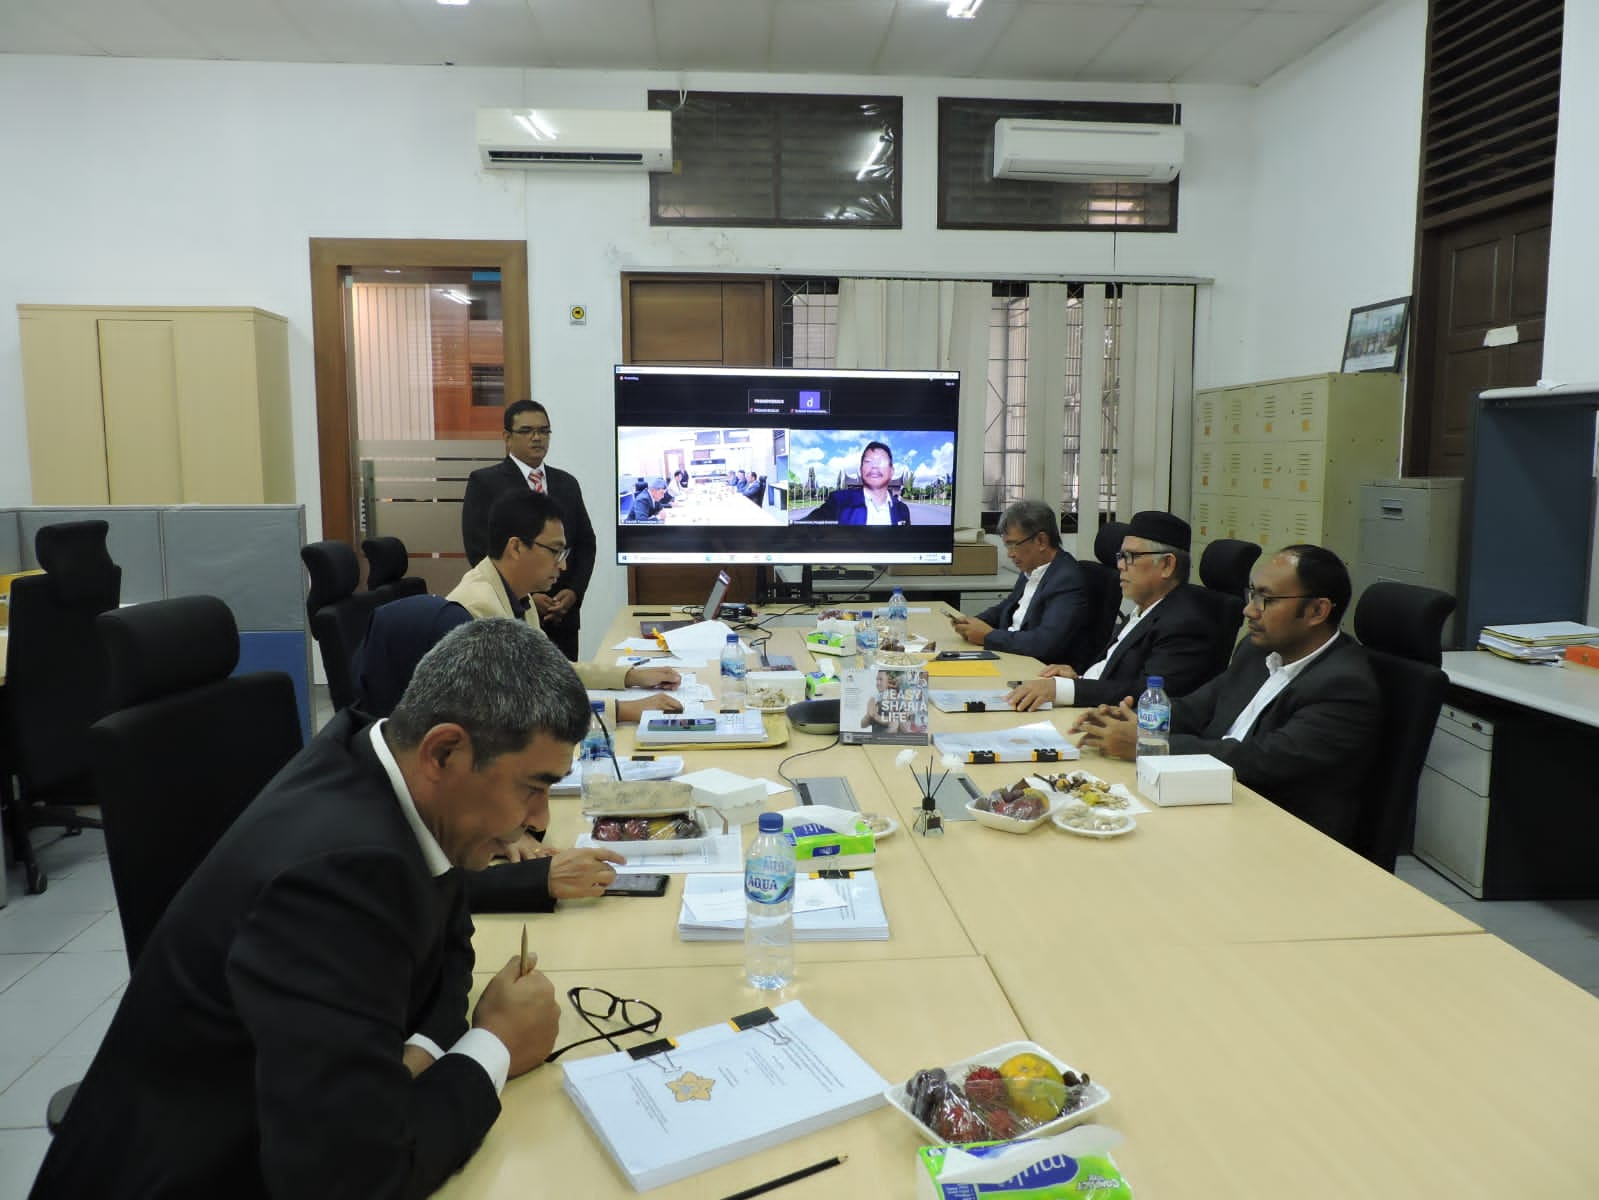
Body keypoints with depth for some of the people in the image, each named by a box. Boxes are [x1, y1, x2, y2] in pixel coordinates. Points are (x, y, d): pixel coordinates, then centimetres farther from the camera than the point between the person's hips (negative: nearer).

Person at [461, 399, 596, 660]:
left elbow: (586, 544, 14)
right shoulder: (484, 482, 0)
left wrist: (574, 591, -3)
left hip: (563, 615, 4)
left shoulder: (567, 483, 14)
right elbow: (479, 550, -7)